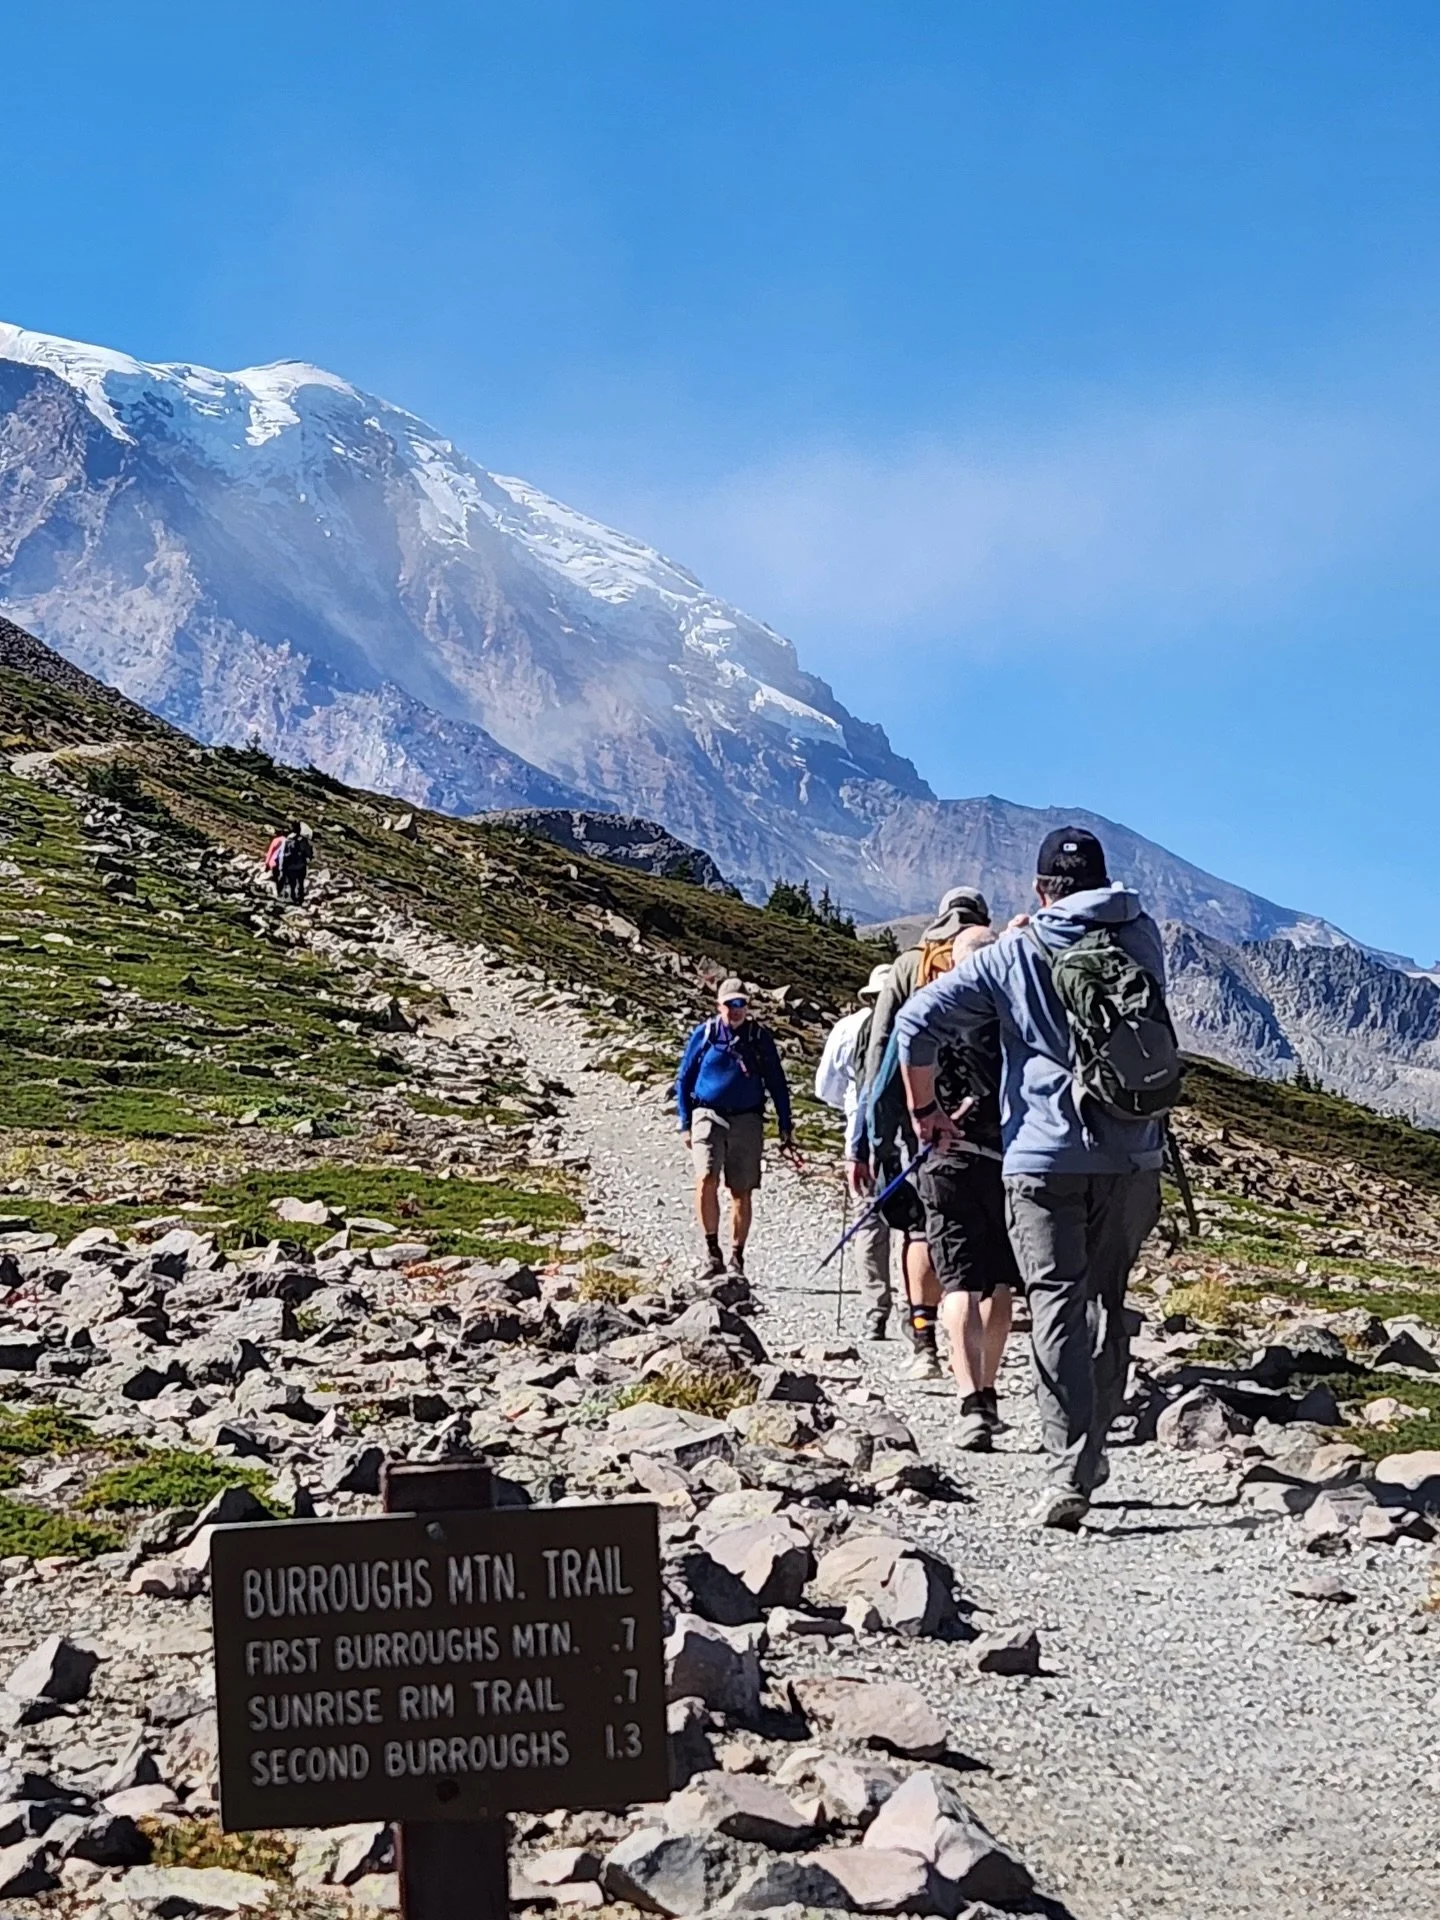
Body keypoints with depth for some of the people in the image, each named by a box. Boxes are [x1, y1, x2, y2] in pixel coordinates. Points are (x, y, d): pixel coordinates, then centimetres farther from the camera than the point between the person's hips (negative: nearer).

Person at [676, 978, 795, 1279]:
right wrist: (685, 1124, 6)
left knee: (742, 1193, 4)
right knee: (706, 1180, -20)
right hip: (708, 1116, -1)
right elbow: (684, 1080, 11)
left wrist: (785, 1126, 10)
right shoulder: (703, 1034, 4)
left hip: (747, 1121, 1)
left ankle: (737, 1260, 15)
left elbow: (777, 1083, 14)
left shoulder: (760, 1037, 7)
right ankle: (712, 1253, -10)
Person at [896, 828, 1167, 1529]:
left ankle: (1069, 1475, -12)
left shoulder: (1008, 958, 0)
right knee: (1106, 1301, 17)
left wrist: (925, 1110, 9)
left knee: (1057, 1308, -3)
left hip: (1042, 1160, -3)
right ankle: (1091, 1451, 25)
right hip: (1132, 1158, 3)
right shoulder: (1142, 939, 5)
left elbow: (916, 1023, -5)